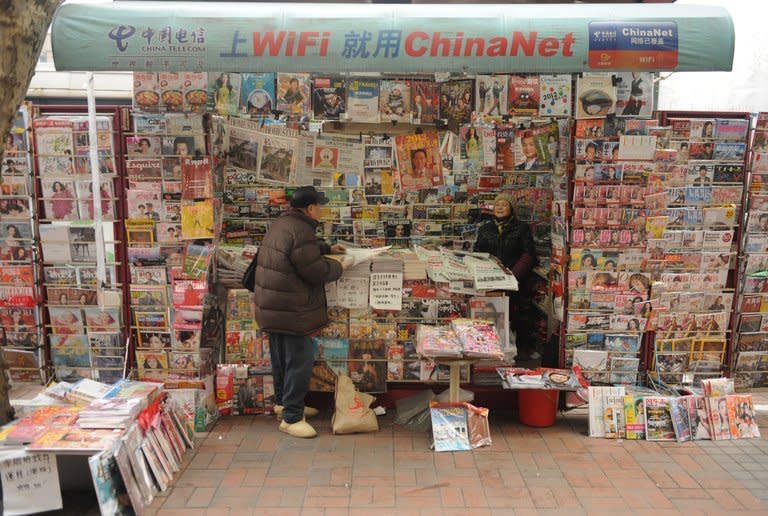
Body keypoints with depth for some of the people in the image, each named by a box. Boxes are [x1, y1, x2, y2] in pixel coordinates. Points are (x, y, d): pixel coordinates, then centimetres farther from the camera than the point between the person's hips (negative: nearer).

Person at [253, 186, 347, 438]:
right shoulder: (300, 232, -23)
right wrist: (339, 266, -2)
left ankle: (283, 401, 37)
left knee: (282, 357, 21)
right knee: (300, 360, -3)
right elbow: (317, 272, -19)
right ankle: (291, 418, 4)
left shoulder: (281, 224, 11)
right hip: (290, 311, -11)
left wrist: (328, 248, 31)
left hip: (272, 307, 11)